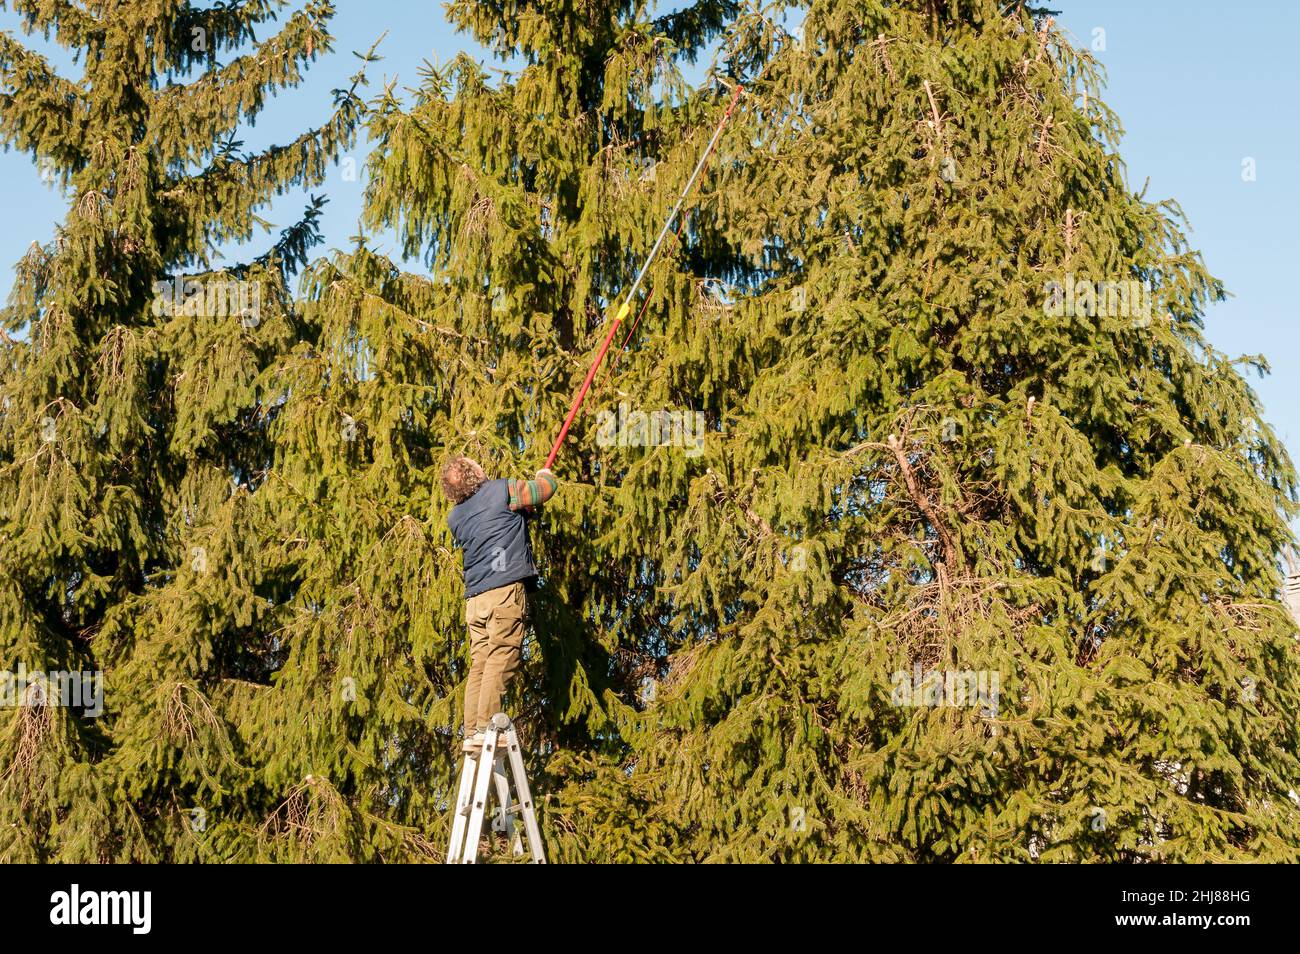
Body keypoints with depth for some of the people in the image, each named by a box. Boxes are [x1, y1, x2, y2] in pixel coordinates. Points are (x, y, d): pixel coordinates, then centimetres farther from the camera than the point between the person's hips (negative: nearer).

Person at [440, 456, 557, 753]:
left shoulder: (455, 517, 19)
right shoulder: (502, 490, 1)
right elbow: (546, 489, 11)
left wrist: (521, 511, 45)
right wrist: (544, 475, 34)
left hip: (475, 595, 6)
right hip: (506, 588, -6)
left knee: (480, 664, 7)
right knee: (501, 658, -10)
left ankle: (471, 732, 3)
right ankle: (484, 727, -18)